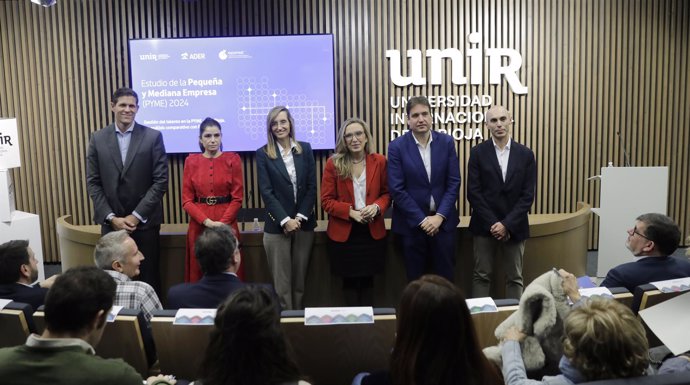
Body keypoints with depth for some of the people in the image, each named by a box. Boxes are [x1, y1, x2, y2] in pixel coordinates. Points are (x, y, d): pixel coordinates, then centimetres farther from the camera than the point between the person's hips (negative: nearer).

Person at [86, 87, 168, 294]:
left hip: (145, 221, -2)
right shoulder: (98, 138, 5)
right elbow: (93, 182, 3)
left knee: (148, 277, 5)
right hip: (111, 221, 2)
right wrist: (111, 217, -7)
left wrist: (137, 215, -11)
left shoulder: (153, 137, -2)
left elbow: (160, 181, -6)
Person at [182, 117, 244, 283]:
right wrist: (207, 221, -13)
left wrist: (222, 223, -14)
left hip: (226, 225, -1)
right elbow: (186, 200, 1)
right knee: (200, 274, 8)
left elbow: (237, 198, -3)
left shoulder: (232, 159, 0)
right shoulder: (191, 161, 4)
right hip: (199, 226, 1)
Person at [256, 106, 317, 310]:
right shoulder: (263, 154, -1)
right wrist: (285, 220, -14)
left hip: (304, 223, 2)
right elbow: (266, 192, -7)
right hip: (277, 225, -2)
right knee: (281, 281, 2)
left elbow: (312, 187, 2)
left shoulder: (305, 149, 6)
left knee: (300, 278, 10)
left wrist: (300, 217, -9)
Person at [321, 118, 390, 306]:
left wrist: (376, 207, -16)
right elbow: (326, 200, -6)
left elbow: (387, 193, 6)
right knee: (349, 280, 11)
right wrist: (350, 212, -20)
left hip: (373, 232, 1)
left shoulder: (379, 161, -1)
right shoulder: (333, 163, -6)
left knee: (368, 279, 13)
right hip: (343, 232, -1)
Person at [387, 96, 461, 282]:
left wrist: (439, 216, -10)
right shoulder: (397, 147, -7)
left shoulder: (446, 142, 0)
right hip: (412, 223, -1)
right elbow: (396, 189, -10)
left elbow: (454, 183, -1)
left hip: (443, 221, 2)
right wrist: (422, 219, -12)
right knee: (416, 279, 11)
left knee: (445, 278, 11)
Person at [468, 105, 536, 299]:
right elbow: (473, 192, -6)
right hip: (485, 226, -1)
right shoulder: (478, 152, -2)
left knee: (514, 278, 9)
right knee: (481, 276, 6)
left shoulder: (525, 154, 1)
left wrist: (507, 224, -12)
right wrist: (492, 223, -13)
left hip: (514, 227, 1)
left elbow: (528, 195, -3)